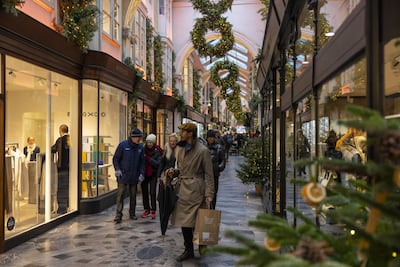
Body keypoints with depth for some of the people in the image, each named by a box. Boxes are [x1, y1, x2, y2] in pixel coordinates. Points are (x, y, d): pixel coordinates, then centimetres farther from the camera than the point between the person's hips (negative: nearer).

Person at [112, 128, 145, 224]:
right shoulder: (123, 145, -7)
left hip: (134, 176, 4)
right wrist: (117, 169, -14)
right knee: (120, 194, -5)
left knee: (133, 195, 11)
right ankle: (118, 215, 1)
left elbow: (142, 162, 9)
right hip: (123, 175, -3)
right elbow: (115, 158, -2)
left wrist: (141, 173, -1)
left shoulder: (140, 147, 4)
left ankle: (132, 213, 23)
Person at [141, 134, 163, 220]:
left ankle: (153, 211, 5)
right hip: (144, 174, 3)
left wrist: (148, 158, -21)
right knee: (144, 192, 8)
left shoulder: (157, 151, -8)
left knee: (152, 193, -5)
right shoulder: (143, 150, -3)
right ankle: (147, 210, 21)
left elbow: (158, 163, -16)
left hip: (153, 174, -3)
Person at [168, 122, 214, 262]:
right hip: (182, 188, 7)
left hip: (195, 189, -6)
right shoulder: (180, 148, 10)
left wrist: (209, 194, -13)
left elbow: (208, 174, -9)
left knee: (193, 220, 0)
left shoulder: (203, 150, -11)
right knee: (183, 220, 9)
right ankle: (188, 250, 23)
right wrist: (174, 172, 0)